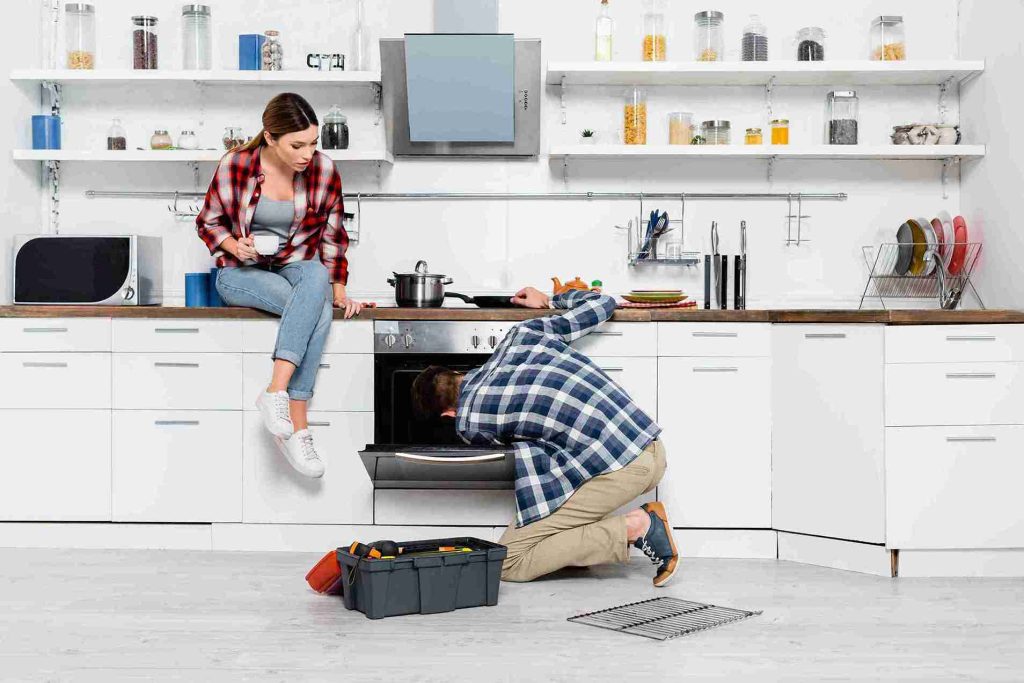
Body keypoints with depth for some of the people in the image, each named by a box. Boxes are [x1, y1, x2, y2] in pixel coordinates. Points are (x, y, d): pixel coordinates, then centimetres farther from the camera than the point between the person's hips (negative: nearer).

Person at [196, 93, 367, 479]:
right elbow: (208, 222, 4)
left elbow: (332, 237, 6)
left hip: (297, 270, 3)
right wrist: (234, 245, -16)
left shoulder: (324, 171, -4)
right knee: (316, 309, -32)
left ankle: (276, 391, -39)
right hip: (240, 273, -2)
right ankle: (297, 427, -33)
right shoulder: (235, 166, -9)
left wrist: (337, 290, -3)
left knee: (316, 275, -37)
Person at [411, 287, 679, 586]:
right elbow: (602, 303, 25)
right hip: (653, 450, 8)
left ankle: (635, 527, -6)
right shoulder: (524, 332, 16)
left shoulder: (468, 423, 1)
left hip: (617, 469, -8)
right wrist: (549, 301, 42)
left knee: (508, 562, 1)